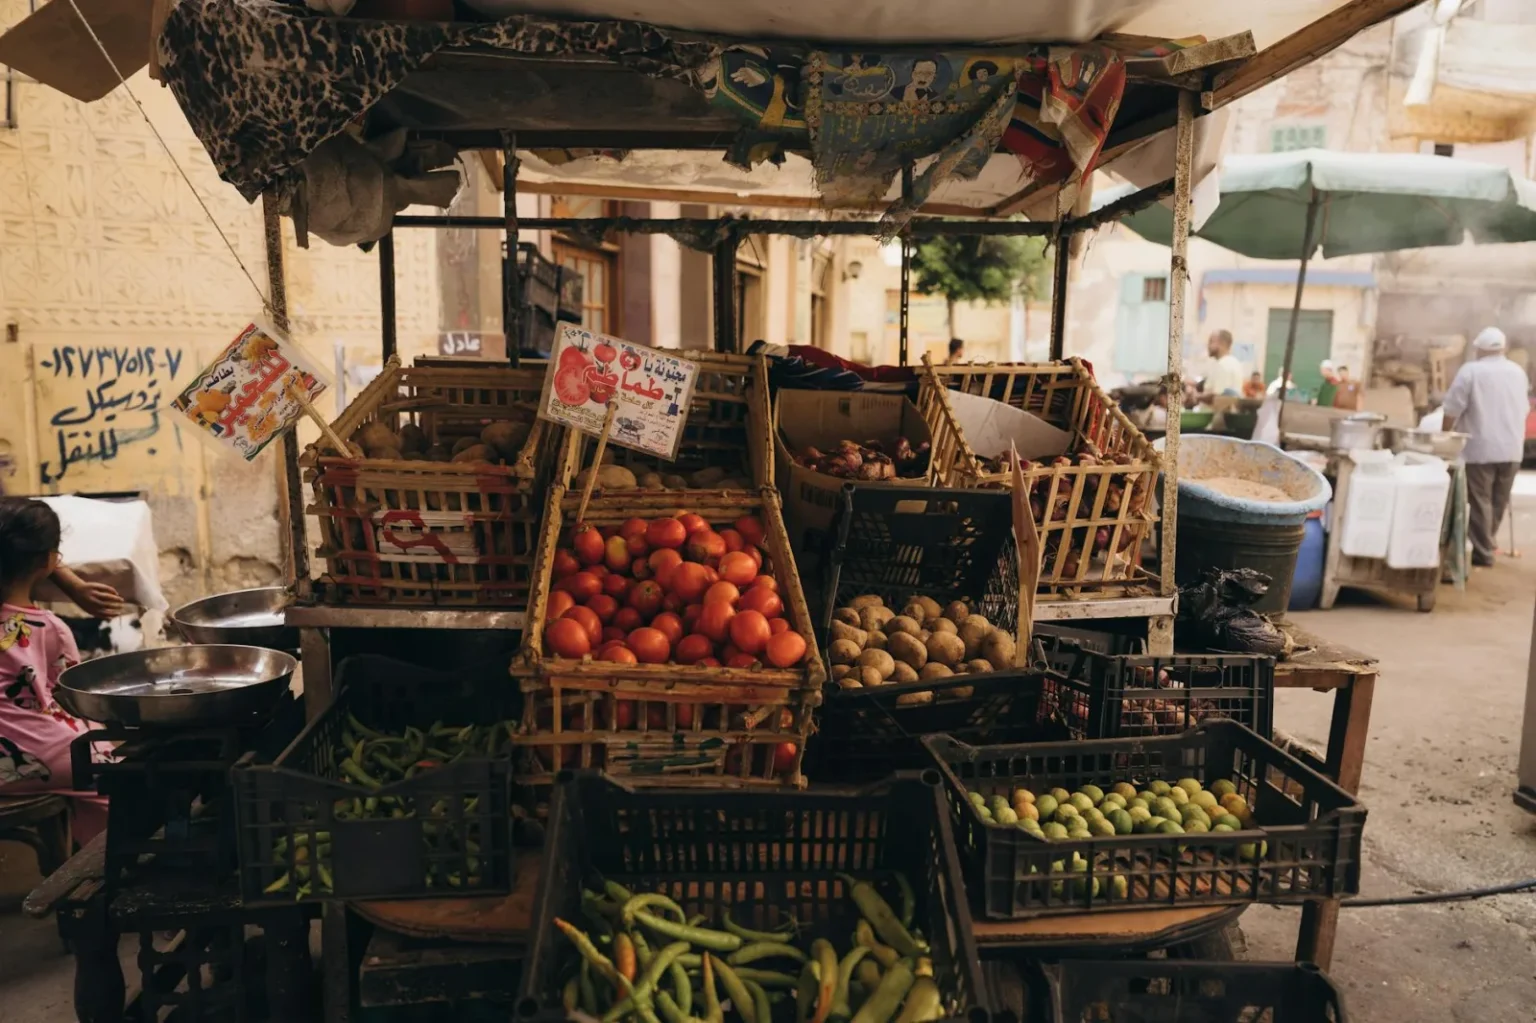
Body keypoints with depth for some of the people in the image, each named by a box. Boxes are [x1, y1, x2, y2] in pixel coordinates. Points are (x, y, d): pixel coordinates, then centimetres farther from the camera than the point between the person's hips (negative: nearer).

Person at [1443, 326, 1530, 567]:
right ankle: (1484, 544, 25)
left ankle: (1482, 552, 2)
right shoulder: (1518, 372, 8)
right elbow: (1524, 409, 18)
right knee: (1498, 502, 14)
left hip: (1480, 448, -5)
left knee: (1480, 502, 0)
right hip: (1511, 448, 5)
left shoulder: (1471, 371, -11)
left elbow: (1453, 410, -11)